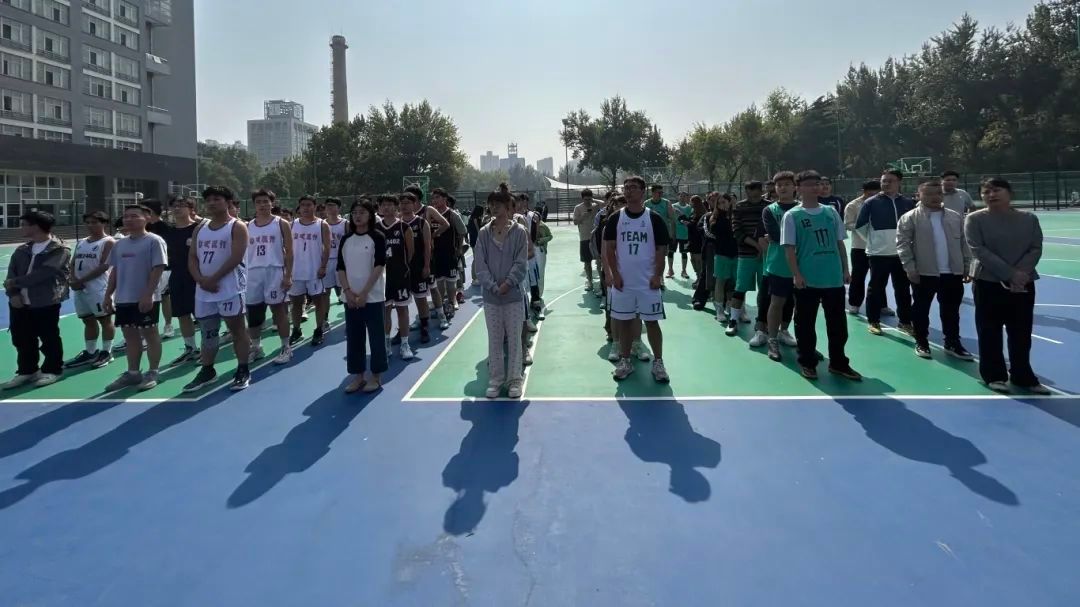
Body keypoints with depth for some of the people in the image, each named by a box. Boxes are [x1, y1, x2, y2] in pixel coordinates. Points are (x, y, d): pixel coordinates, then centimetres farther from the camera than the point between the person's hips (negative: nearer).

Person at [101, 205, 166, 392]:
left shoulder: (154, 241, -9)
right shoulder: (119, 244, 13)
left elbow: (157, 269, -15)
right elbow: (115, 271, 18)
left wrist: (148, 294, -20)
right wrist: (108, 295, 12)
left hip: (146, 299, -7)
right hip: (123, 299, 7)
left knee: (150, 334, 1)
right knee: (130, 335, 13)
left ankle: (152, 373, 10)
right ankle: (133, 373, 22)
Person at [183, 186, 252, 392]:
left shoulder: (237, 227, -6)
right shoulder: (200, 229, 14)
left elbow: (236, 257, -16)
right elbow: (192, 257, 10)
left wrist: (213, 278, -17)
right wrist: (200, 279, -8)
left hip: (230, 289, -6)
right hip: (204, 290, 7)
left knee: (237, 330, 1)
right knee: (208, 332, 13)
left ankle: (243, 371, 8)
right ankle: (207, 371, 24)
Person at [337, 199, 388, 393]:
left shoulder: (377, 238, -5)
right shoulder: (346, 240, 8)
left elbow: (379, 266, -12)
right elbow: (340, 268, 7)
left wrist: (364, 293, -15)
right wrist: (347, 291, -7)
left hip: (372, 296, -4)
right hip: (350, 296, 4)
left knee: (376, 336, 2)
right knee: (353, 337, 8)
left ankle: (376, 376, 12)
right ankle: (358, 375, 18)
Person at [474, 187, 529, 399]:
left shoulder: (519, 231, -4)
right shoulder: (484, 233, 2)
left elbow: (521, 264, -7)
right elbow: (480, 263, -1)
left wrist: (507, 284, -16)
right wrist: (493, 286, -12)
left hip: (513, 294, -2)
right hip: (490, 295, 2)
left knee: (514, 339, 5)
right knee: (494, 340, 10)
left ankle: (514, 379, 17)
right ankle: (495, 379, 21)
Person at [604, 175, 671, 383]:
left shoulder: (654, 219, -2)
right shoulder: (615, 219, 2)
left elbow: (661, 250, -1)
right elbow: (609, 249, 2)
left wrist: (657, 275, -9)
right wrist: (614, 274, -7)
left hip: (648, 282, -2)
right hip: (622, 281, 2)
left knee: (652, 322, 4)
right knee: (624, 322, 9)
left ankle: (658, 363, 13)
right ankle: (625, 361, 20)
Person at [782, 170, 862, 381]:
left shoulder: (831, 211, 9)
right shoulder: (792, 216, -4)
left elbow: (840, 243, 13)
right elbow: (789, 248, -6)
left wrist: (845, 269, 8)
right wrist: (796, 275, -13)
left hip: (834, 278, 4)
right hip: (807, 280, -4)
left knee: (838, 324, 10)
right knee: (805, 324, 6)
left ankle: (838, 363, 22)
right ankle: (807, 363, 19)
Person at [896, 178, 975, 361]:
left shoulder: (955, 217, 8)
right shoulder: (910, 218, -6)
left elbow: (964, 243, 12)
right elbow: (902, 244, -10)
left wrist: (968, 266, 8)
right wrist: (910, 268, -15)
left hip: (953, 272, 4)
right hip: (924, 272, -4)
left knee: (951, 310, 11)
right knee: (921, 309, 7)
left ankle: (952, 343, 23)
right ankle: (921, 342, 21)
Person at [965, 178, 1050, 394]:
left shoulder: (1029, 219, 4)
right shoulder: (975, 219, -6)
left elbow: (1036, 249, 0)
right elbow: (979, 250, -13)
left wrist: (1021, 273, -17)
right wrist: (1010, 274, -18)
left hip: (1023, 284, 3)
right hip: (988, 283, -3)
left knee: (1021, 332, 8)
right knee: (990, 332, 3)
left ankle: (1023, 376, 21)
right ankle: (994, 376, 15)